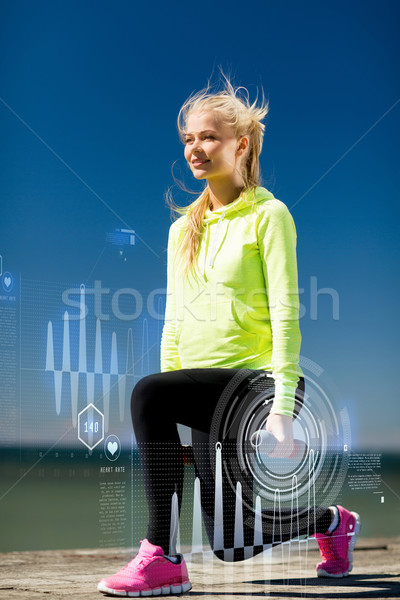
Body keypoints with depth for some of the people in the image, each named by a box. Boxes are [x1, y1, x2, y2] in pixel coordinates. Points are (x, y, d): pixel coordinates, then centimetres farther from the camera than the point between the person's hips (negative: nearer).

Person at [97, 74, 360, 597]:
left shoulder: (269, 215, -2)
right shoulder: (183, 229, 16)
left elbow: (285, 314, -10)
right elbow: (174, 326, 15)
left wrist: (283, 406, -20)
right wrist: (169, 427, 10)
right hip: (206, 390, 7)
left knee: (148, 394, -31)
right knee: (234, 545, 7)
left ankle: (162, 555, -22)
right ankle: (330, 523, 36)